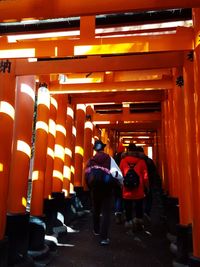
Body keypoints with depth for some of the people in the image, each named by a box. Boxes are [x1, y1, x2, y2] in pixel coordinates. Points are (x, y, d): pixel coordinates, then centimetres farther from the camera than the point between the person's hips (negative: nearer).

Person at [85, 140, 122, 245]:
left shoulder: (91, 160, 3)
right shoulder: (108, 158, -4)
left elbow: (87, 174, -1)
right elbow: (116, 173, -10)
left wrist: (90, 186, 11)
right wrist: (121, 183, 6)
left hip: (94, 187, 3)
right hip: (106, 187, -3)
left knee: (95, 210, 22)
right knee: (106, 212, 1)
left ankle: (96, 230, 39)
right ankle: (104, 237, -5)